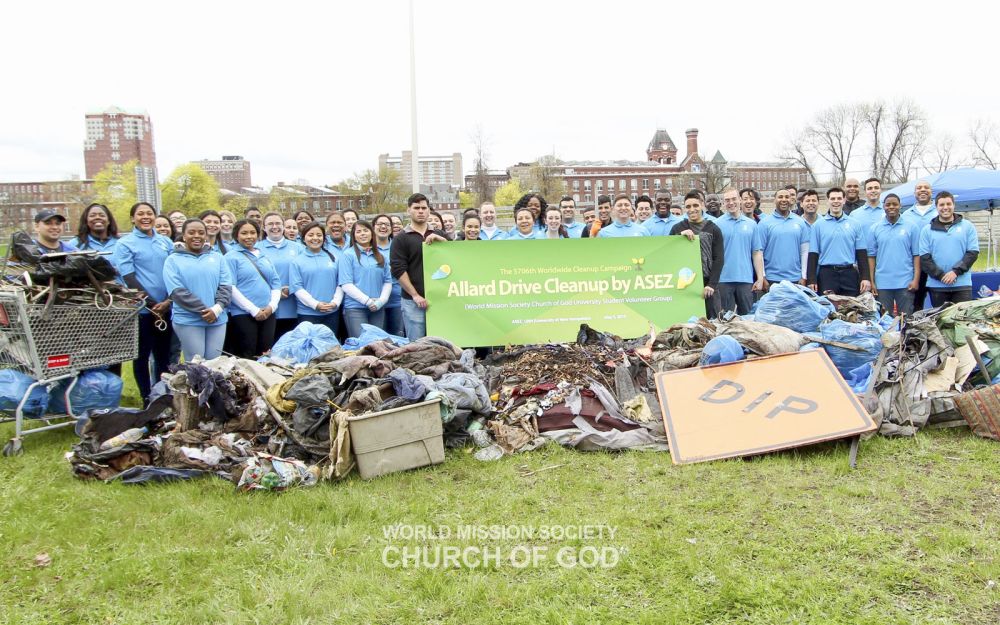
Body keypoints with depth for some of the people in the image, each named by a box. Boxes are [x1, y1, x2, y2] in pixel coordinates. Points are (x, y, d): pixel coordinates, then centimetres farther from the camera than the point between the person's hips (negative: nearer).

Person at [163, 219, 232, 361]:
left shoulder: (217, 257, 12)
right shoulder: (174, 260, 2)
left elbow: (226, 286, 3)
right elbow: (177, 291, -9)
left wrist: (217, 308, -14)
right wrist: (203, 310, -16)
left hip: (217, 319, 3)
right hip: (188, 320, -3)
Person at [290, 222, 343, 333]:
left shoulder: (333, 258, 10)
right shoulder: (297, 261, 0)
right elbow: (297, 287, -7)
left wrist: (335, 302, -8)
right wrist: (315, 304, -15)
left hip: (332, 312, 3)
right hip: (308, 313, -3)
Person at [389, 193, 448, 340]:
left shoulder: (439, 235, 16)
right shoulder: (401, 239, 3)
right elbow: (398, 270, -5)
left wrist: (440, 239, -11)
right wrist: (415, 295, -11)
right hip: (414, 301, -3)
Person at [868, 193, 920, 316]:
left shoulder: (912, 227, 2)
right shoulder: (875, 229, 5)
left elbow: (916, 255, 1)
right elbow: (871, 256, 5)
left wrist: (916, 279, -7)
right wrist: (872, 281, 0)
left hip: (905, 283, -1)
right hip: (882, 284, 1)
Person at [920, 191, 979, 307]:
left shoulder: (967, 226, 8)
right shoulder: (927, 230, 7)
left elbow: (973, 252, 1)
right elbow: (924, 257, 0)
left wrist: (956, 271, -12)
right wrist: (941, 275, -12)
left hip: (962, 284, 0)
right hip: (936, 285, 0)